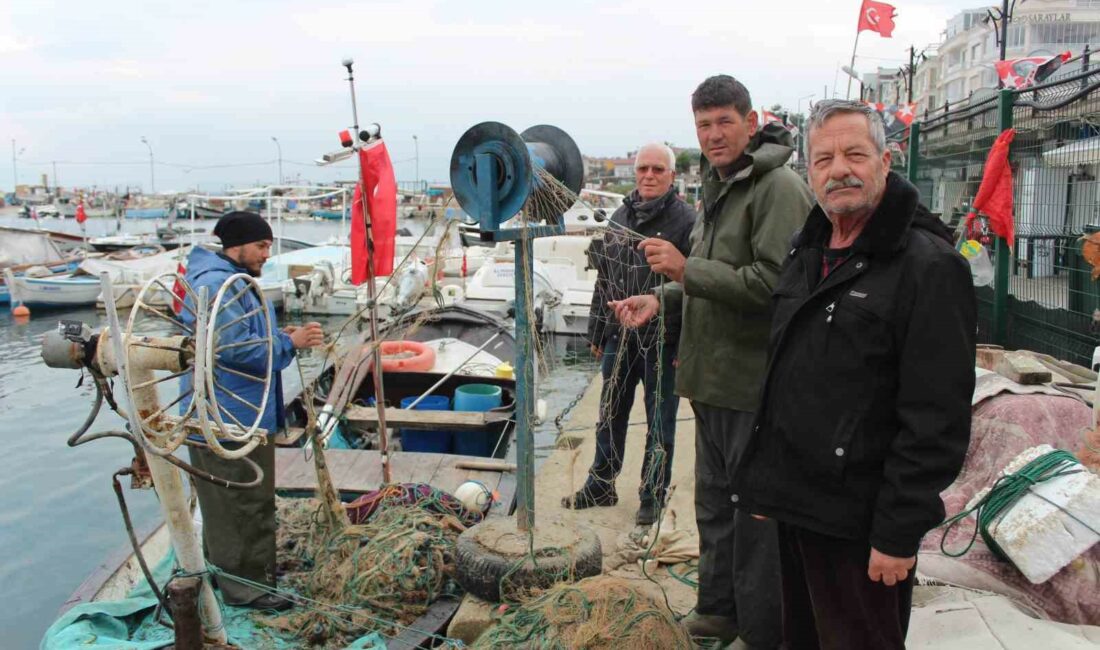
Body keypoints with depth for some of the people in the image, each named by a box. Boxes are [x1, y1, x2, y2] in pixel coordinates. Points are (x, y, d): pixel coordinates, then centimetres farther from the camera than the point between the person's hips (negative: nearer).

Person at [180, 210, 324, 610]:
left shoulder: (237, 282, 16)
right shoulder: (215, 285, -19)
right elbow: (237, 348, -27)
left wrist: (282, 337, 9)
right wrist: (290, 343, -19)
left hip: (245, 415, 11)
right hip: (228, 419, -11)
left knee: (253, 500, 20)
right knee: (238, 504, -1)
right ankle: (244, 586, 10)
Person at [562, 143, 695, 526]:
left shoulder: (684, 220, -8)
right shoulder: (620, 217, 11)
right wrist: (597, 333, 14)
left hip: (662, 341, -5)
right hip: (619, 337, 6)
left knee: (660, 424, 8)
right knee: (610, 416, 16)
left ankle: (653, 497, 22)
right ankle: (601, 485, 32)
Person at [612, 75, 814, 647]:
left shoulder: (778, 188, -15)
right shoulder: (719, 187, 16)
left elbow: (772, 282, -25)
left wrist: (686, 268, -23)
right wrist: (662, 298, 8)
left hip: (756, 383, -10)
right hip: (713, 376, 10)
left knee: (755, 515, 2)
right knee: (713, 503, 21)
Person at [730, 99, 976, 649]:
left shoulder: (929, 266, -15)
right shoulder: (805, 254, 10)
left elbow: (937, 422, -19)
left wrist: (898, 535, -19)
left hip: (857, 524, -7)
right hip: (794, 507, 7)